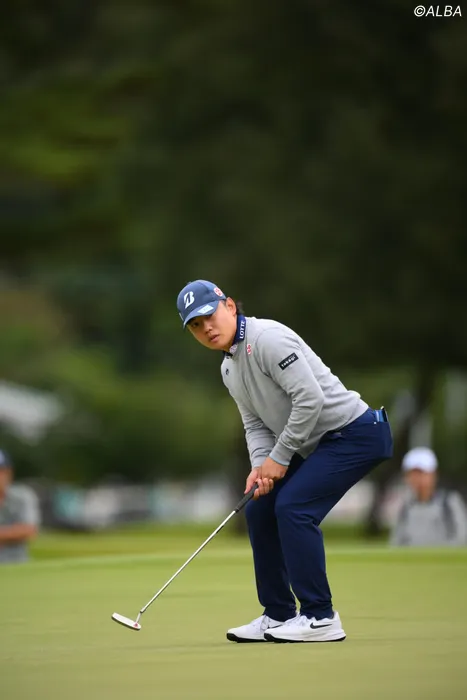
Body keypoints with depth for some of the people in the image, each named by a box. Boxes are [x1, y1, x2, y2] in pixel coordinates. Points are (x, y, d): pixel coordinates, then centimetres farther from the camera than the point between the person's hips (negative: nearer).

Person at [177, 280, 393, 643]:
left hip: (355, 432, -10)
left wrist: (279, 457, -17)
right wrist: (260, 465, -8)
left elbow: (310, 398, -25)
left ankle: (320, 618, -13)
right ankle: (278, 616, 16)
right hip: (316, 445, 10)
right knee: (259, 510, 8)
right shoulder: (229, 368, 10)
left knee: (293, 506, -20)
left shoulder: (267, 338, -20)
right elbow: (255, 423, 13)